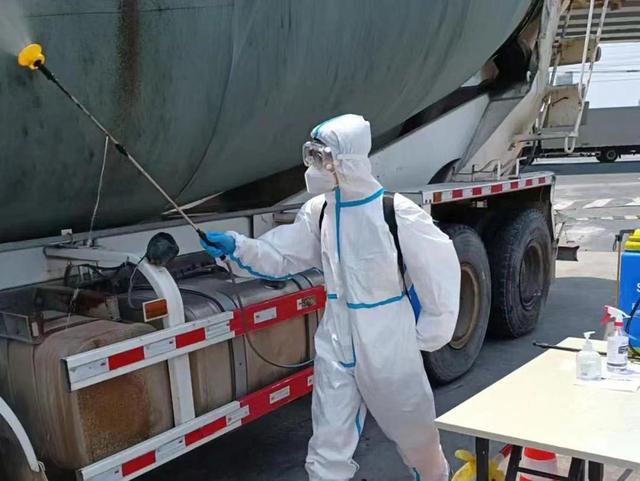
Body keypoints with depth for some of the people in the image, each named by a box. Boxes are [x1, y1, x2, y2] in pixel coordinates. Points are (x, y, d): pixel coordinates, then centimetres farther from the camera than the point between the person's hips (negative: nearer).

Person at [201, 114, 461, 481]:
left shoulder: (397, 213, -21)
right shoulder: (318, 212, -3)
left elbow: (441, 269, -13)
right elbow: (281, 257, 2)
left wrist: (427, 334, -6)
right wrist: (237, 247, -15)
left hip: (388, 343, -4)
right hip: (336, 343, 4)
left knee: (414, 429, 20)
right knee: (329, 444, 9)